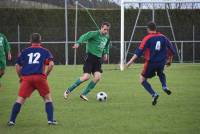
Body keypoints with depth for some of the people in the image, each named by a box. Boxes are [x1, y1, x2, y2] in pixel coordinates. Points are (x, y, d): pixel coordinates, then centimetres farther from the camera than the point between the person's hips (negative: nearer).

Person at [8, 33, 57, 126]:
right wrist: (46, 75, 9)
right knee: (48, 98, 14)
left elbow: (18, 66, 15)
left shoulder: (24, 51, 18)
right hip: (40, 77, -1)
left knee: (20, 99, 5)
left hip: (26, 78, 1)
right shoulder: (45, 51, 14)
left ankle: (12, 120, -1)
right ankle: (50, 120, 7)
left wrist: (20, 77, 25)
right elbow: (51, 64, -1)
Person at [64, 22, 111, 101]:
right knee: (86, 77, -16)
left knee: (98, 77, -10)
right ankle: (68, 91, 0)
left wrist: (106, 53, 18)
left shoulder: (107, 37, 13)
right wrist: (78, 43, -41)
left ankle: (84, 94, 3)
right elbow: (84, 37, -24)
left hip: (98, 59, 7)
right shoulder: (95, 34, -10)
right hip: (90, 57, -7)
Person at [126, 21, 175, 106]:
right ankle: (164, 87, 12)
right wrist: (170, 59, 26)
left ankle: (154, 94, -7)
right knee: (161, 73, 37)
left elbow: (139, 51, -16)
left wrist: (131, 61, -17)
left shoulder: (147, 38, -8)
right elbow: (171, 49, 11)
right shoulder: (163, 37, 6)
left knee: (142, 79, 10)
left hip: (150, 63, -5)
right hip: (161, 62, 5)